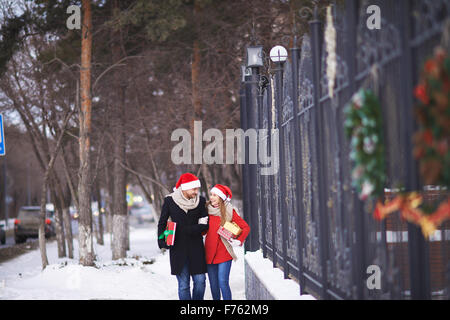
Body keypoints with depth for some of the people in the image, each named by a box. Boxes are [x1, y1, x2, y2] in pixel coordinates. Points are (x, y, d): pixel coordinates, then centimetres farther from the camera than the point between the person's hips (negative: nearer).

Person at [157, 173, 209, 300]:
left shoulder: (200, 201, 2)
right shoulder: (169, 201, -1)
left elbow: (205, 224, 4)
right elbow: (162, 222, 7)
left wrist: (190, 229, -12)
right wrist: (162, 240, -6)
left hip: (196, 246, 2)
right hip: (178, 247, -2)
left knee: (200, 280, -1)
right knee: (183, 284, -2)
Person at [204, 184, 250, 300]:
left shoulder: (229, 211, -2)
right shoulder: (207, 210, 7)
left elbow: (246, 227, 3)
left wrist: (238, 241, -6)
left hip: (224, 254, -4)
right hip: (209, 254, 4)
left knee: (223, 283, -10)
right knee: (213, 285, 6)